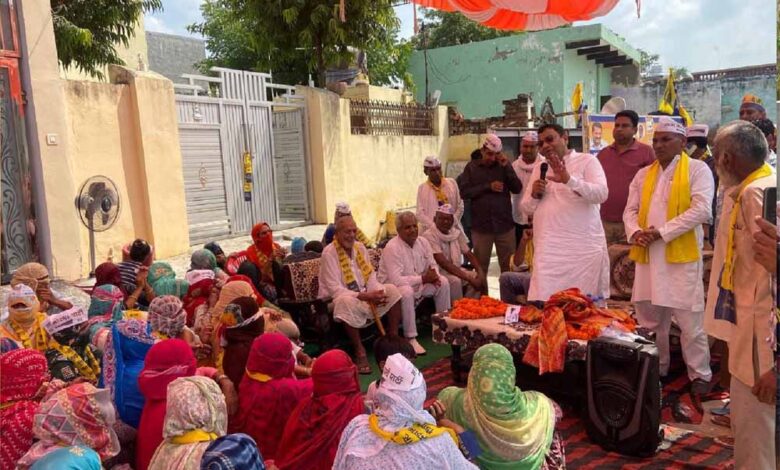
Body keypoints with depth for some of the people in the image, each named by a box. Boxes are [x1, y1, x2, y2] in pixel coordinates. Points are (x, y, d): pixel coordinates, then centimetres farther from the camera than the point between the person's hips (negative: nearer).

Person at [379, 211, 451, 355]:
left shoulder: (422, 242, 1)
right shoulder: (392, 248, -23)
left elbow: (432, 265, 10)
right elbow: (396, 280, -30)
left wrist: (433, 275, -16)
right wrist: (423, 278, -25)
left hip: (418, 285, 8)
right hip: (393, 287, -8)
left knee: (443, 282, -3)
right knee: (407, 292, -38)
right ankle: (411, 339, -29)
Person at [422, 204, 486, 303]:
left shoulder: (457, 233, 6)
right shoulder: (429, 236, -17)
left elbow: (469, 254, 8)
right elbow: (443, 263, -25)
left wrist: (480, 272, -12)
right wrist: (468, 278, -29)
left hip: (456, 270, 7)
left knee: (480, 278, -11)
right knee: (455, 281, -33)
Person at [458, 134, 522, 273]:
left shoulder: (503, 166, 7)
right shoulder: (471, 168, 4)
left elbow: (517, 189, -1)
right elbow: (464, 192, -5)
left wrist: (506, 167, -10)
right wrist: (488, 186, -13)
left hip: (505, 224, 1)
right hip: (480, 226, -1)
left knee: (508, 266, 6)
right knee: (480, 267, 7)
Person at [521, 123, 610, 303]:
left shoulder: (587, 161, 2)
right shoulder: (539, 169, 17)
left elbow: (602, 193, -14)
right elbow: (526, 207, 20)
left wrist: (569, 179, -27)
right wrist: (534, 195, -2)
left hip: (583, 249, -4)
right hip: (548, 250, 4)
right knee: (544, 302, -3)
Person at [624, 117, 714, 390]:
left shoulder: (697, 169, -1)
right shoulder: (643, 174, 15)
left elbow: (701, 210, -12)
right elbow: (631, 210, 12)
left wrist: (662, 232, -17)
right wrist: (635, 232, -10)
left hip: (682, 255, -5)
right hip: (648, 255, 5)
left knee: (689, 321, 1)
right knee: (649, 318, 12)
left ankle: (700, 374, 16)